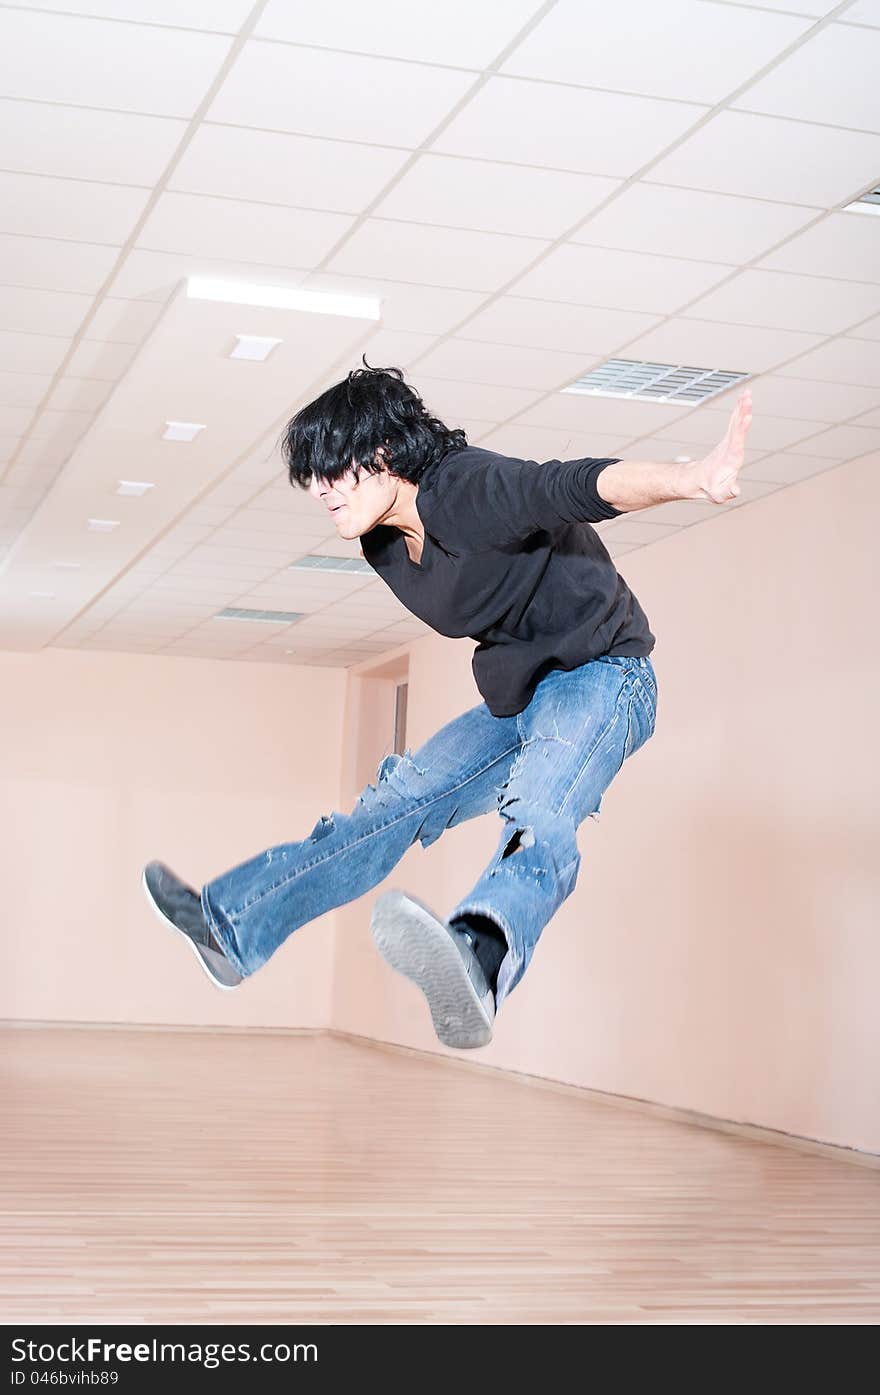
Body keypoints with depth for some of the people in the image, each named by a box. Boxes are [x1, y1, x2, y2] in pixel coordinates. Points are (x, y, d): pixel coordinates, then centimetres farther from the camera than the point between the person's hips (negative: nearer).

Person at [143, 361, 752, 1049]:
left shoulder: (470, 488, -24)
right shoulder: (384, 546, 4)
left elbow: (585, 484, -42)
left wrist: (692, 479, -60)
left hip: (600, 677, -10)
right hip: (516, 696, 10)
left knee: (538, 810, -37)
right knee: (397, 800, 9)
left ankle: (478, 958, -68)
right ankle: (229, 925, 13)